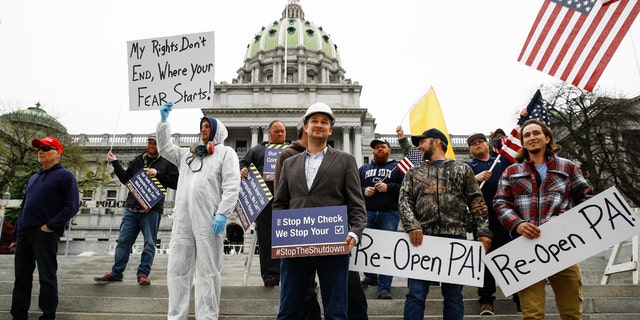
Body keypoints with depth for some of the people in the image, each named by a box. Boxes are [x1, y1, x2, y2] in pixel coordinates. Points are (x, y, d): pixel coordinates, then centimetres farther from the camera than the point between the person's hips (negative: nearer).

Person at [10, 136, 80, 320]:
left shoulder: (65, 176, -2)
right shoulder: (33, 178, 21)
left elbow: (72, 206, -11)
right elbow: (24, 207, 24)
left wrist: (51, 225, -17)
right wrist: (15, 234, 19)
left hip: (45, 233, -7)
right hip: (24, 232, 7)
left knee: (47, 277, -1)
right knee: (22, 276, 12)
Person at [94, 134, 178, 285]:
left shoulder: (167, 163, 5)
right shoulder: (137, 161, 18)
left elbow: (175, 182, -4)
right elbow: (126, 179, 16)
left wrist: (158, 174, -13)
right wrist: (115, 164, 9)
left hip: (152, 209, -4)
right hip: (132, 208, 4)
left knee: (149, 243, 0)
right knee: (123, 240, 6)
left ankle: (143, 273, 8)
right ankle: (116, 273, 14)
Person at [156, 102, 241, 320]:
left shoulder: (226, 153, 7)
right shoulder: (188, 154, 25)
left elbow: (232, 186, -4)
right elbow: (164, 148, 26)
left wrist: (222, 213, -15)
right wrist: (163, 121, 18)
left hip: (209, 220, -5)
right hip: (182, 220, 6)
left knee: (207, 272, -1)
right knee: (177, 269, 7)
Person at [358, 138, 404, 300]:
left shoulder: (397, 167, 12)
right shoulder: (363, 169, 22)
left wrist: (389, 188, -11)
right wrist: (363, 191, -4)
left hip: (389, 214, -3)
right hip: (368, 213, 3)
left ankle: (384, 288, -2)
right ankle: (370, 277, 24)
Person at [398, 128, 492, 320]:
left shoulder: (462, 169, 12)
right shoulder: (413, 173, 16)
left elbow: (477, 203, 7)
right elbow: (404, 202, 4)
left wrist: (483, 231, -6)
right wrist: (412, 226, -14)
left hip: (456, 237, 0)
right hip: (422, 237, 1)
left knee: (453, 295, 8)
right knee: (416, 293, -1)